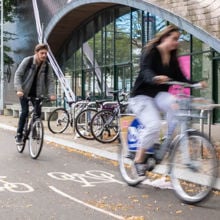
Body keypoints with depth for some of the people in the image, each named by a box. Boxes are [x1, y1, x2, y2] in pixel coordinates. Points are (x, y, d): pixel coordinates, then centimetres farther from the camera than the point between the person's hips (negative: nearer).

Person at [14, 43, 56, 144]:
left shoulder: (47, 66, -6)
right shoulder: (27, 61, -14)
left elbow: (50, 80, -7)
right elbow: (18, 74, -14)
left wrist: (51, 94, -24)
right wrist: (19, 89, -27)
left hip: (37, 93, 3)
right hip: (24, 91, -3)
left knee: (38, 112, -8)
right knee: (25, 112, -12)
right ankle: (19, 135, 1)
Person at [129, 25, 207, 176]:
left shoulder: (172, 57, 8)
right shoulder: (151, 51, -11)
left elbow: (181, 78, 3)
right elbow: (145, 71, -28)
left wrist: (196, 84, -16)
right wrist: (155, 78, -51)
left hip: (159, 95, 5)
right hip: (142, 96, -5)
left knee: (177, 105, -29)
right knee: (154, 125, -27)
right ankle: (139, 159, -6)